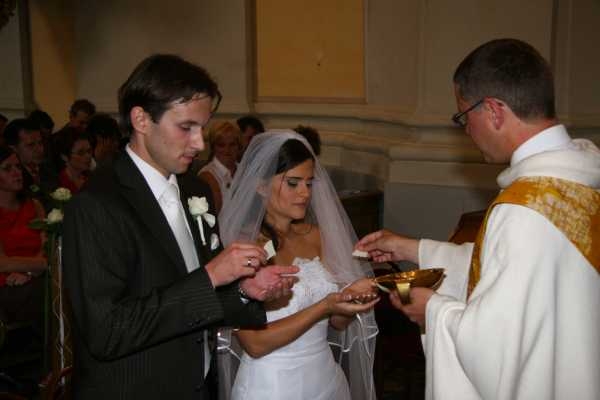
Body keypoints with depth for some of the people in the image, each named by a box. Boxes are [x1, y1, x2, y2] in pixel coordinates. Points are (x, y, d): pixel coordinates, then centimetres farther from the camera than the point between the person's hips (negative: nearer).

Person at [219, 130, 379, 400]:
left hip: (327, 378, 6)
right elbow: (254, 344, -20)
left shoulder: (315, 236, 1)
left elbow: (337, 323, 6)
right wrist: (323, 307, -25)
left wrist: (351, 298, -14)